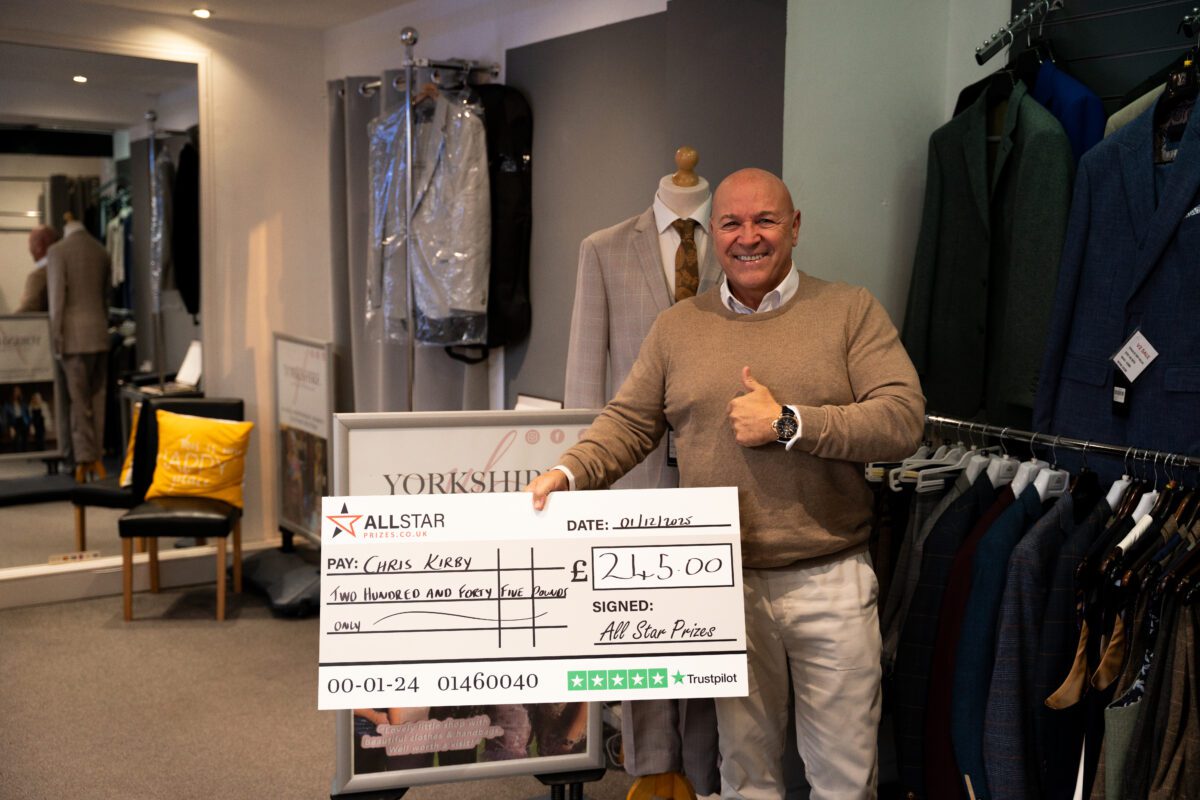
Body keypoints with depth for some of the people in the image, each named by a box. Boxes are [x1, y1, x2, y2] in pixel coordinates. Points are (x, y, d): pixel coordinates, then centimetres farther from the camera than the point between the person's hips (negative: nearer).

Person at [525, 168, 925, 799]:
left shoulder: (852, 311, 0)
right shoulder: (676, 326, 8)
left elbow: (904, 420, -10)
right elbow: (627, 423, 8)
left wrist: (788, 424, -16)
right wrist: (567, 474, -10)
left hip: (830, 582, -1)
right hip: (725, 584, 2)